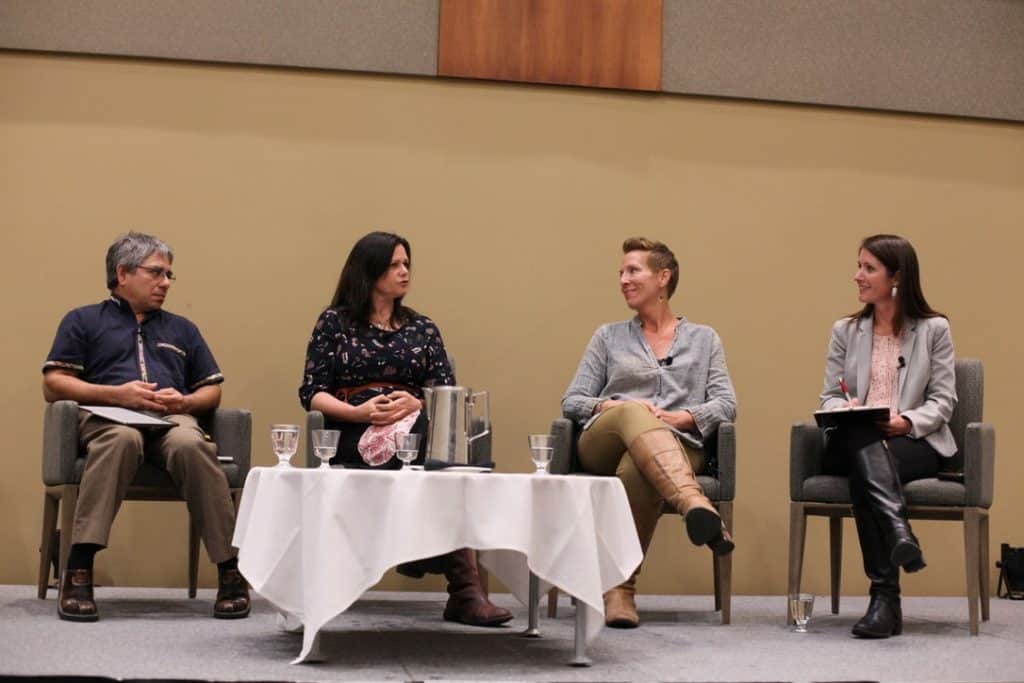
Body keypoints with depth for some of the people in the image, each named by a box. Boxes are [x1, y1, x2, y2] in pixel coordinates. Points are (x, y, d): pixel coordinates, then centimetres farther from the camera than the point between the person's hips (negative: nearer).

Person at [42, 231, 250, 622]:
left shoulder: (181, 330, 32)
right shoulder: (83, 322, 21)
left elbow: (212, 391, 25)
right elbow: (53, 385, 9)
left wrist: (185, 401, 1)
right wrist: (116, 393, -7)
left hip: (173, 418, 2)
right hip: (107, 417, -2)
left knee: (190, 444, -36)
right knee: (122, 439, -41)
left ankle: (231, 570, -36)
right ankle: (78, 569, -43)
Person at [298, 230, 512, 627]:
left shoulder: (422, 329, 23)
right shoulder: (334, 322, 14)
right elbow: (312, 393, 6)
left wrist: (417, 404, -12)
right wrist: (358, 412, -14)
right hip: (353, 434, -3)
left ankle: (465, 592, -35)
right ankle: (464, 587, -37)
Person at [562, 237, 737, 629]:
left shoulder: (703, 339, 21)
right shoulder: (609, 337, 23)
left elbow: (726, 404, 8)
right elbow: (571, 402, 14)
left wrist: (680, 416, -11)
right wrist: (612, 407, -7)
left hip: (678, 446, -1)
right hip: (606, 443, 1)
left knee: (636, 470, -39)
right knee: (633, 414, -38)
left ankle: (620, 588, -33)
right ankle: (696, 507, -59)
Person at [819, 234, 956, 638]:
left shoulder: (934, 329, 9)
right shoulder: (845, 331, 17)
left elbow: (943, 400, 3)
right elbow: (829, 398, 13)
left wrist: (908, 421, -18)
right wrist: (846, 409, -12)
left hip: (915, 442, -2)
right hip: (853, 442, 2)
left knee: (864, 472, -37)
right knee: (862, 439, -38)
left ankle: (884, 597, -44)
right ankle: (898, 530, -56)